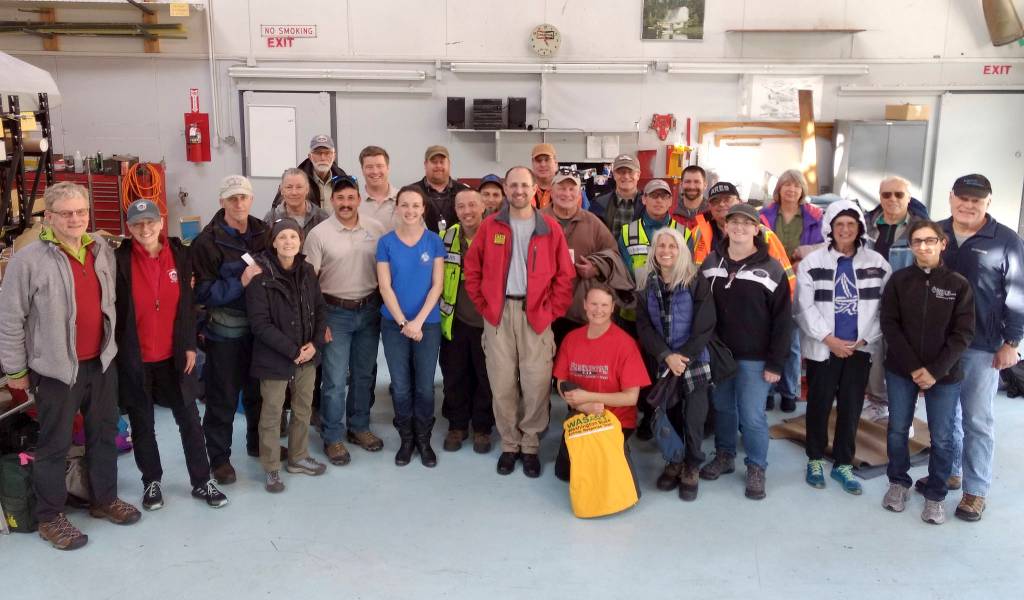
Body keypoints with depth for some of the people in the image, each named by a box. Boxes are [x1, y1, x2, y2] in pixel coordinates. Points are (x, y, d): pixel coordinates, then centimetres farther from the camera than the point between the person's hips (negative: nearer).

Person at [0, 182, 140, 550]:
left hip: (101, 363, 6)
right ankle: (50, 518, 22)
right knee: (54, 445, 7)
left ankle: (105, 499, 34)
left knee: (105, 435, 17)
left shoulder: (102, 251, 3)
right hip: (56, 370, -5)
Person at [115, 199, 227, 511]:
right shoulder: (120, 260, -8)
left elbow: (187, 304, 4)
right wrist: (118, 351, -6)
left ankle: (202, 481, 19)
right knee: (142, 422, 12)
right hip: (134, 357, -2)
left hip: (173, 354, 2)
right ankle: (151, 481, 28)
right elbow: (113, 309, -5)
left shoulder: (179, 255, -1)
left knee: (189, 419, 7)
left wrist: (189, 346, 1)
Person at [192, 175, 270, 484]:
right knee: (223, 397, 5)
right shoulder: (208, 241, -11)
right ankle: (219, 457, 19)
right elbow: (203, 291, -17)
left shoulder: (263, 233, 3)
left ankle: (259, 443, 37)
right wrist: (240, 283, -26)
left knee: (258, 390, 19)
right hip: (224, 330, -5)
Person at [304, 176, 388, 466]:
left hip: (369, 310, 3)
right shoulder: (319, 234, -7)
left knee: (364, 374, 14)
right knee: (335, 380, 0)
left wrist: (386, 308, 4)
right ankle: (333, 437, 14)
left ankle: (358, 426, 31)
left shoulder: (377, 229, 0)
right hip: (335, 313, -3)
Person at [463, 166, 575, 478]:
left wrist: (552, 311, -2)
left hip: (536, 315, -1)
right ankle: (509, 445, 22)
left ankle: (530, 446, 18)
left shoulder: (550, 228, 3)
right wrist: (484, 305, 3)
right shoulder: (490, 226, 5)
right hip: (498, 315, 1)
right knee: (502, 384, 6)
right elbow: (472, 270, 9)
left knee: (536, 385, 1)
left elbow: (565, 275, 4)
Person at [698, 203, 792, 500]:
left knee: (752, 416, 0)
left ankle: (756, 468, 18)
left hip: (754, 358, -4)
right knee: (722, 409, 16)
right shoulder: (711, 263, 4)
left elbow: (782, 320, -8)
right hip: (717, 353, 4)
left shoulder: (771, 269, -9)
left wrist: (775, 363, -10)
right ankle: (724, 455, 34)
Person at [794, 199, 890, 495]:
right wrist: (829, 339, -13)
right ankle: (815, 459, 25)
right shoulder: (812, 262, -4)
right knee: (819, 404, 8)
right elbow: (805, 307, -8)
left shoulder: (877, 263, 3)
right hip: (822, 347, -2)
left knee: (851, 407, 8)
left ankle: (843, 464, 21)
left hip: (860, 347, 2)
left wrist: (866, 338, -6)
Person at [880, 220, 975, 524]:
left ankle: (935, 495, 22)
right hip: (901, 371, 1)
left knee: (941, 438, 6)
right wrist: (914, 367, -13)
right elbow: (889, 325, -5)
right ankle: (898, 482, 31)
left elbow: (963, 334, -6)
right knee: (897, 431, 11)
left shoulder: (959, 284, -4)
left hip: (945, 375, -1)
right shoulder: (899, 280, -2)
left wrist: (935, 371, -14)